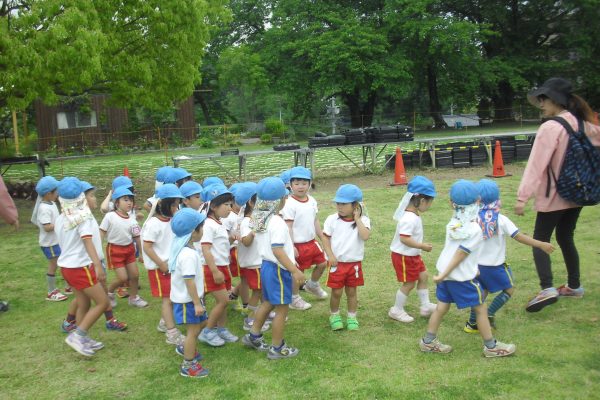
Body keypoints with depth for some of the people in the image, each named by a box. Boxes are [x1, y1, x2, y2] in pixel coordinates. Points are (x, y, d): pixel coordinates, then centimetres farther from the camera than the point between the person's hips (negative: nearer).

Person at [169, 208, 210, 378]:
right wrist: (197, 303, -23)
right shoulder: (188, 255, -28)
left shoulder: (182, 248, 5)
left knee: (202, 322, 22)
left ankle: (186, 348, 38)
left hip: (188, 298, 10)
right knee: (193, 329, 1)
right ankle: (188, 366, 12)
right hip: (188, 300, -10)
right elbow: (189, 281, -29)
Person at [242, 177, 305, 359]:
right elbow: (278, 250, -28)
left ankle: (253, 336, 35)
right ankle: (277, 348, 14)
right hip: (278, 269, -9)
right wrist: (295, 270, -25)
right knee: (282, 309, 4)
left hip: (266, 265, 9)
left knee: (268, 303, 24)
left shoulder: (260, 219, 6)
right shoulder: (277, 222, -23)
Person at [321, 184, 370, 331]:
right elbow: (325, 237, -2)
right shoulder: (332, 219, -7)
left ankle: (352, 317, 29)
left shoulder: (363, 220, -8)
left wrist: (357, 219, -21)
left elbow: (365, 236, -24)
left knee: (352, 291, 13)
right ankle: (334, 316, 28)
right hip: (337, 263, 0)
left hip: (354, 263, 0)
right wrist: (330, 256, -11)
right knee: (336, 292, 7)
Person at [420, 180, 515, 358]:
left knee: (442, 306, 16)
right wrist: (443, 275, -17)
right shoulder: (475, 230, -20)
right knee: (481, 309, 8)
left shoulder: (454, 222, 2)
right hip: (462, 277, -7)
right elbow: (459, 255, -19)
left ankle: (428, 341, 23)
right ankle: (491, 347, 19)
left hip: (444, 270, 7)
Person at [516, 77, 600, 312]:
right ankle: (574, 286, 29)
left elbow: (536, 164, -23)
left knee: (540, 240, -2)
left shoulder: (550, 127, -18)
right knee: (566, 239, 20)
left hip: (553, 196, -8)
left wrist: (522, 197, -24)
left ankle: (547, 289, -15)